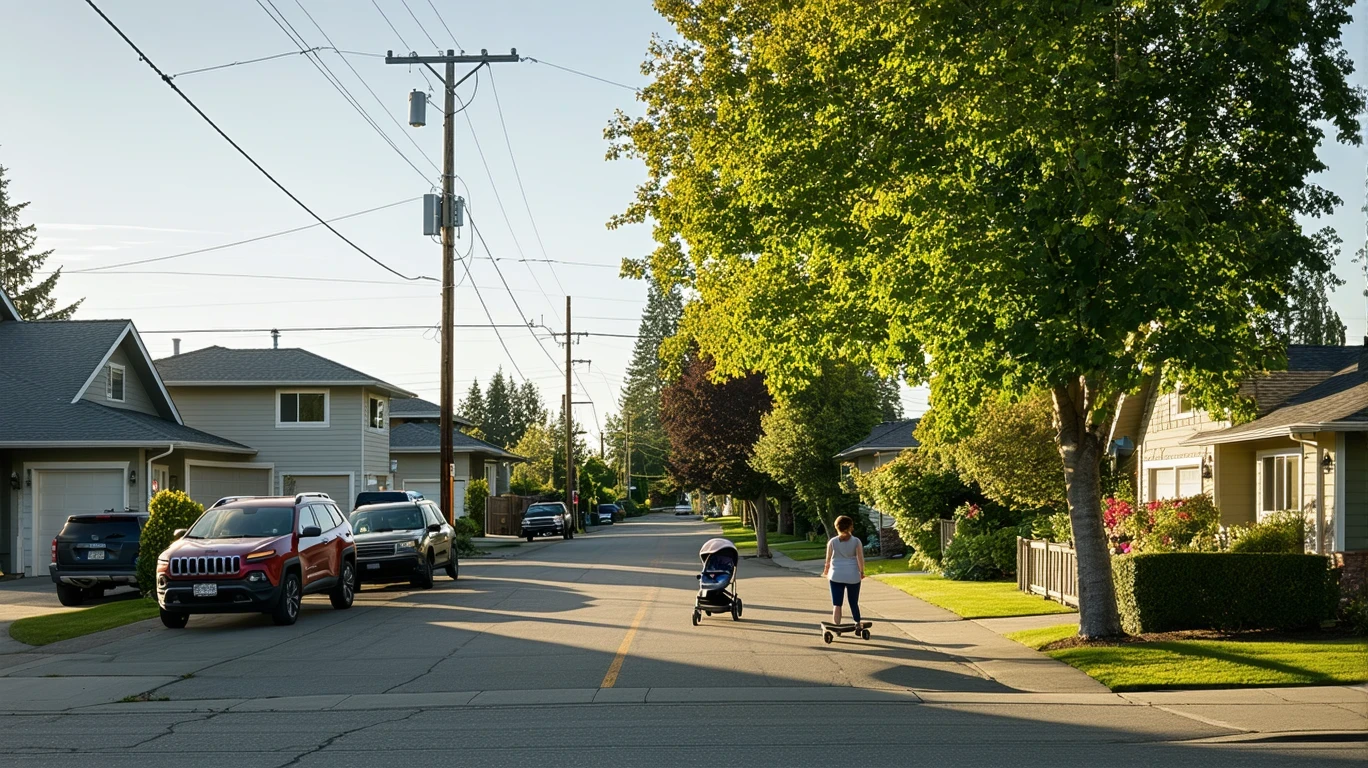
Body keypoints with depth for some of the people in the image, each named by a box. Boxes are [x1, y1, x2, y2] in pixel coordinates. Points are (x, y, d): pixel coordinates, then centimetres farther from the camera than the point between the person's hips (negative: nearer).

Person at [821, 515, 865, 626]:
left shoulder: (832, 542, -1)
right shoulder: (856, 541, -3)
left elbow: (828, 560, 4)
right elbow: (860, 558, -8)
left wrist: (826, 571, 21)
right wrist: (861, 572, 7)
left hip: (836, 575, -1)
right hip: (853, 576, 1)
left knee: (836, 604, 1)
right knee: (854, 603, 14)